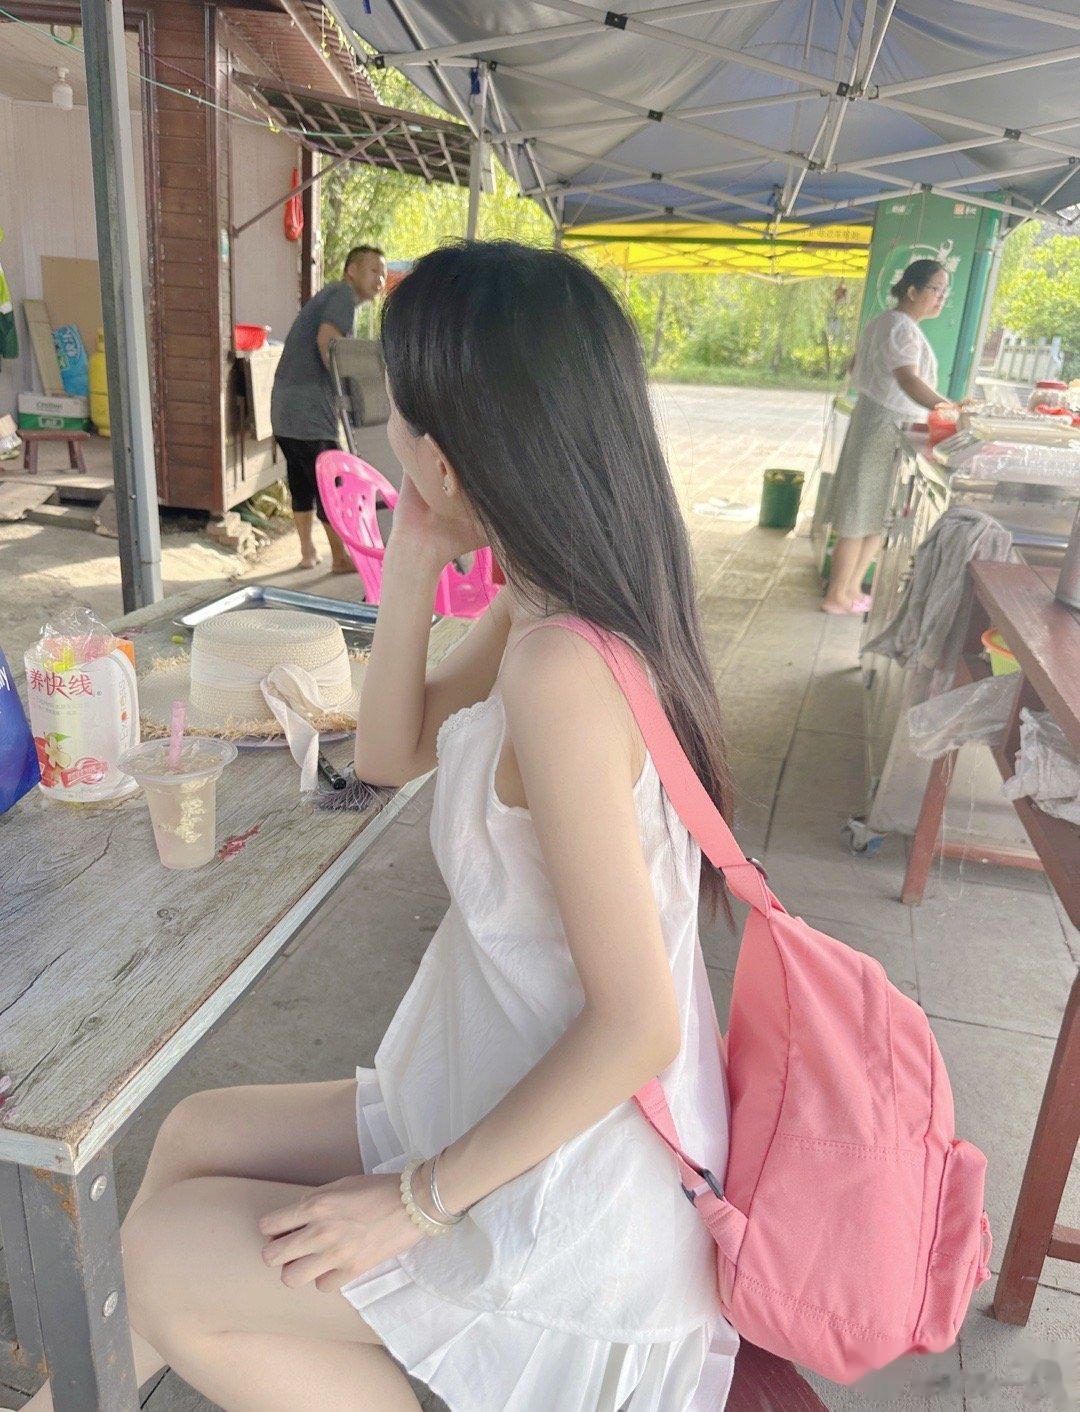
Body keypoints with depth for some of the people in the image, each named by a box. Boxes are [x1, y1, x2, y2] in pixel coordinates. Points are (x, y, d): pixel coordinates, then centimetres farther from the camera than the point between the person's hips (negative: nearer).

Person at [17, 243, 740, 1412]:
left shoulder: (562, 667, -32)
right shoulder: (534, 614, -4)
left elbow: (638, 1025, -28)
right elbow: (388, 755, 7)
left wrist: (423, 1194, -16)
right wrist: (411, 568, -7)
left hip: (579, 1195, -8)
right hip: (520, 1113, 8)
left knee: (164, 1262, 4)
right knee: (191, 1138, 16)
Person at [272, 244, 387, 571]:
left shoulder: (328, 295, 25)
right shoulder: (344, 294, -6)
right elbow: (327, 341, -22)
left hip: (284, 406, 10)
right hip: (309, 408, -10)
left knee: (301, 480, 15)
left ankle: (307, 552, 23)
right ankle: (340, 557, 8)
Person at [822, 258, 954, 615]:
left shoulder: (883, 321, 13)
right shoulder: (903, 328, -19)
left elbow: (855, 367, 26)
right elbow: (909, 379, -37)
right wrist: (947, 408, -51)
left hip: (871, 418, 10)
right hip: (888, 428, -10)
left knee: (876, 514, 14)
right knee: (862, 517, -2)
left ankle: (851, 588, 20)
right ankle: (836, 597, 7)